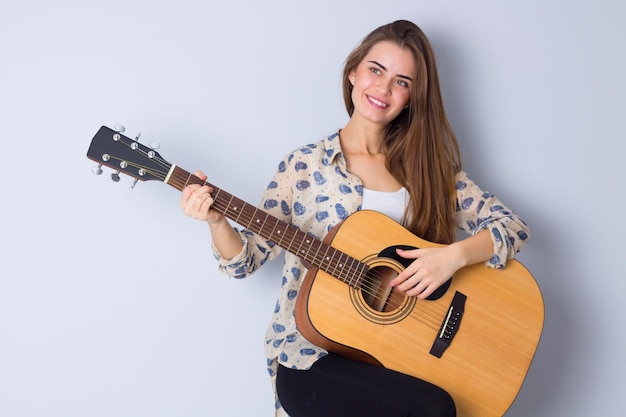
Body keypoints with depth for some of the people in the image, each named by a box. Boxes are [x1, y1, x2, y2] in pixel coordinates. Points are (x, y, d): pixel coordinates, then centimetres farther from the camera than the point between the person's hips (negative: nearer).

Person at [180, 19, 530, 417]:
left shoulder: (429, 167, 7)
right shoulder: (305, 166, 0)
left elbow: (513, 226, 3)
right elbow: (246, 259, 1)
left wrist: (455, 254, -15)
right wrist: (217, 221, -19)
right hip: (312, 359, -2)